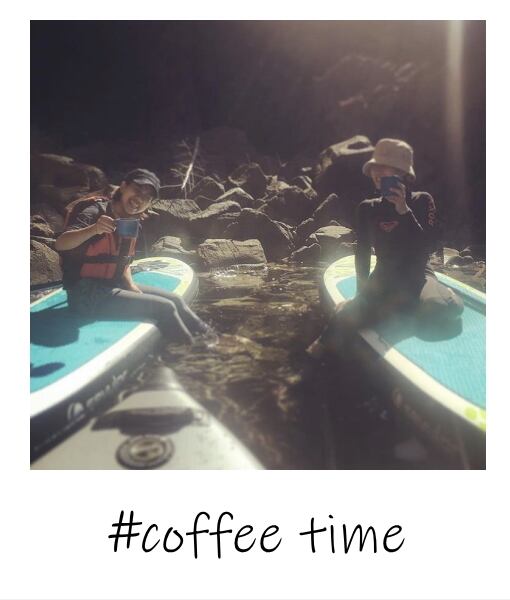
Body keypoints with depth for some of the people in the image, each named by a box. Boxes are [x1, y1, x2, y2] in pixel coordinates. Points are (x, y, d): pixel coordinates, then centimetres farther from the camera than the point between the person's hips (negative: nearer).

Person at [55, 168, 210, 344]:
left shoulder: (131, 223, 8)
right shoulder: (96, 212, -15)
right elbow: (60, 244, -28)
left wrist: (131, 285, -2)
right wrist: (93, 229, -45)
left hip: (112, 286, 9)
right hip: (87, 294, -9)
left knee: (175, 300, 5)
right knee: (164, 308, -17)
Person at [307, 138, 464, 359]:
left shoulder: (422, 201, -2)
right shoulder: (368, 208, 4)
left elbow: (426, 248, -13)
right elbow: (362, 253, 6)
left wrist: (404, 211, -22)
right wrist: (362, 294, 2)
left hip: (417, 275, 1)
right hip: (383, 278, 0)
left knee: (445, 307, -35)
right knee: (349, 316, -34)